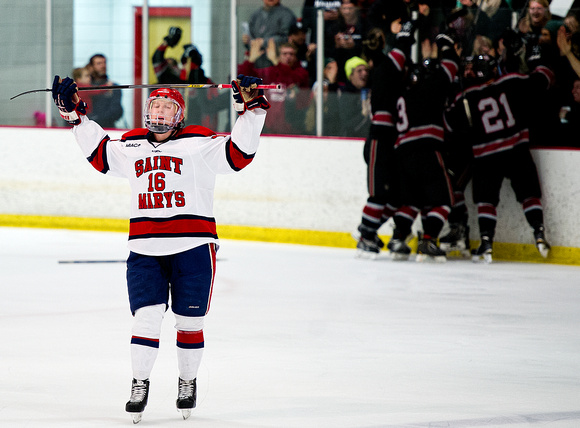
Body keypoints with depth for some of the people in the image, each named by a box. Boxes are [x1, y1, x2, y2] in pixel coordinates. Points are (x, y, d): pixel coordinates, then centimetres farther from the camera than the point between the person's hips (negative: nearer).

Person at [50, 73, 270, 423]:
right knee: (147, 316, -6)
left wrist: (251, 107, -13)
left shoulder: (200, 144, 0)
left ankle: (188, 382, 24)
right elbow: (98, 151, 28)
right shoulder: (131, 146, 14)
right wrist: (75, 112, 24)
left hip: (193, 249, -2)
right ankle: (140, 385, 4)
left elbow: (239, 151, -4)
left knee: (190, 321, 6)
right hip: (145, 250, 2)